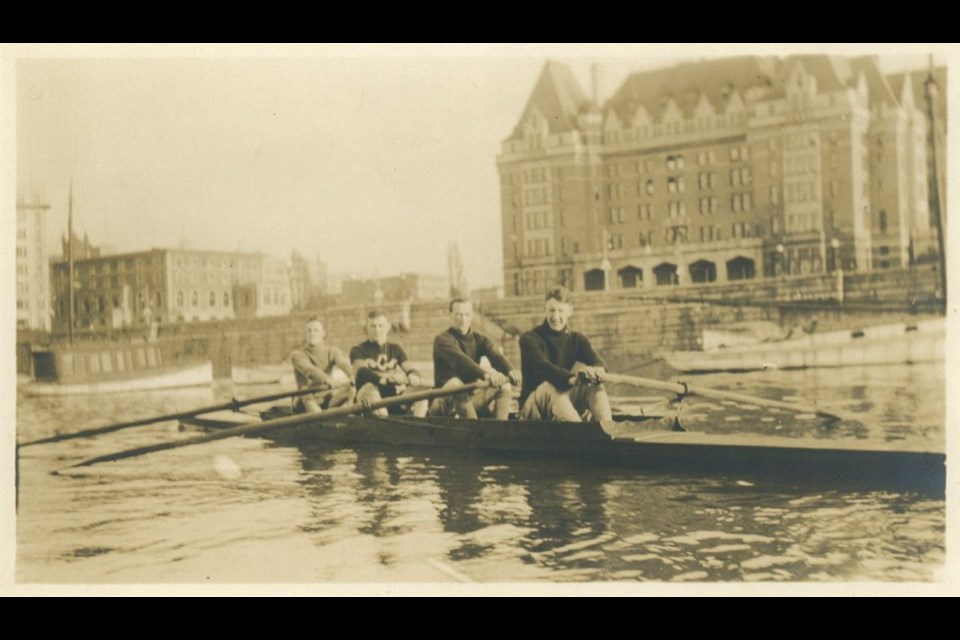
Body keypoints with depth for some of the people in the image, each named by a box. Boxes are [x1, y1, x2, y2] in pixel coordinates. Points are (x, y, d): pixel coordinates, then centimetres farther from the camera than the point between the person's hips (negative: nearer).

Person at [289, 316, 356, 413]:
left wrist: (352, 377, -44)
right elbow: (309, 370, -28)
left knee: (351, 388, -24)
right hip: (308, 400, -3)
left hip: (328, 399, 3)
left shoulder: (332, 352, 6)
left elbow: (344, 364, -18)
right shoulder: (298, 354, -6)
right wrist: (327, 380, -51)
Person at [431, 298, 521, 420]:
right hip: (446, 400, -6)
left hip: (470, 398, 6)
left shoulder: (480, 340, 10)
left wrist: (510, 370, -36)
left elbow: (495, 357, -12)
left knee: (505, 386, -13)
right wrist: (485, 374, -46)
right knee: (455, 383, -36)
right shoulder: (442, 340, -7)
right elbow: (461, 360, -28)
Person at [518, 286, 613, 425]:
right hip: (533, 408, -4)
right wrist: (571, 378, -48)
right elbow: (543, 367, -26)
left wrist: (598, 371, -41)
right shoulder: (529, 339, -5)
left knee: (595, 385, -21)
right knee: (551, 387, -36)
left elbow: (597, 361, -13)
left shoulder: (577, 339, 9)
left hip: (567, 401, 4)